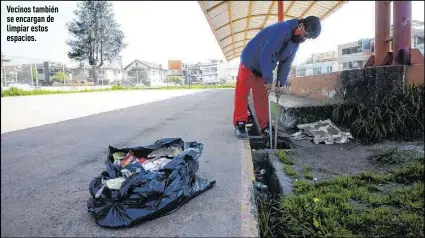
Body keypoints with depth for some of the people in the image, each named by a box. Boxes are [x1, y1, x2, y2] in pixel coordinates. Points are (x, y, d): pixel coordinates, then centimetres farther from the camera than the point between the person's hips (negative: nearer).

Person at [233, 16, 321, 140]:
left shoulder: (296, 41, 0)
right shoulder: (282, 29, -29)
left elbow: (286, 63, -1)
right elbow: (266, 54, -36)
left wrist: (281, 84, -13)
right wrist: (269, 81, -35)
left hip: (263, 69, 7)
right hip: (249, 63, -7)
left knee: (262, 97, 7)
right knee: (242, 93, -5)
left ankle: (265, 126, 11)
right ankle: (240, 124, 2)